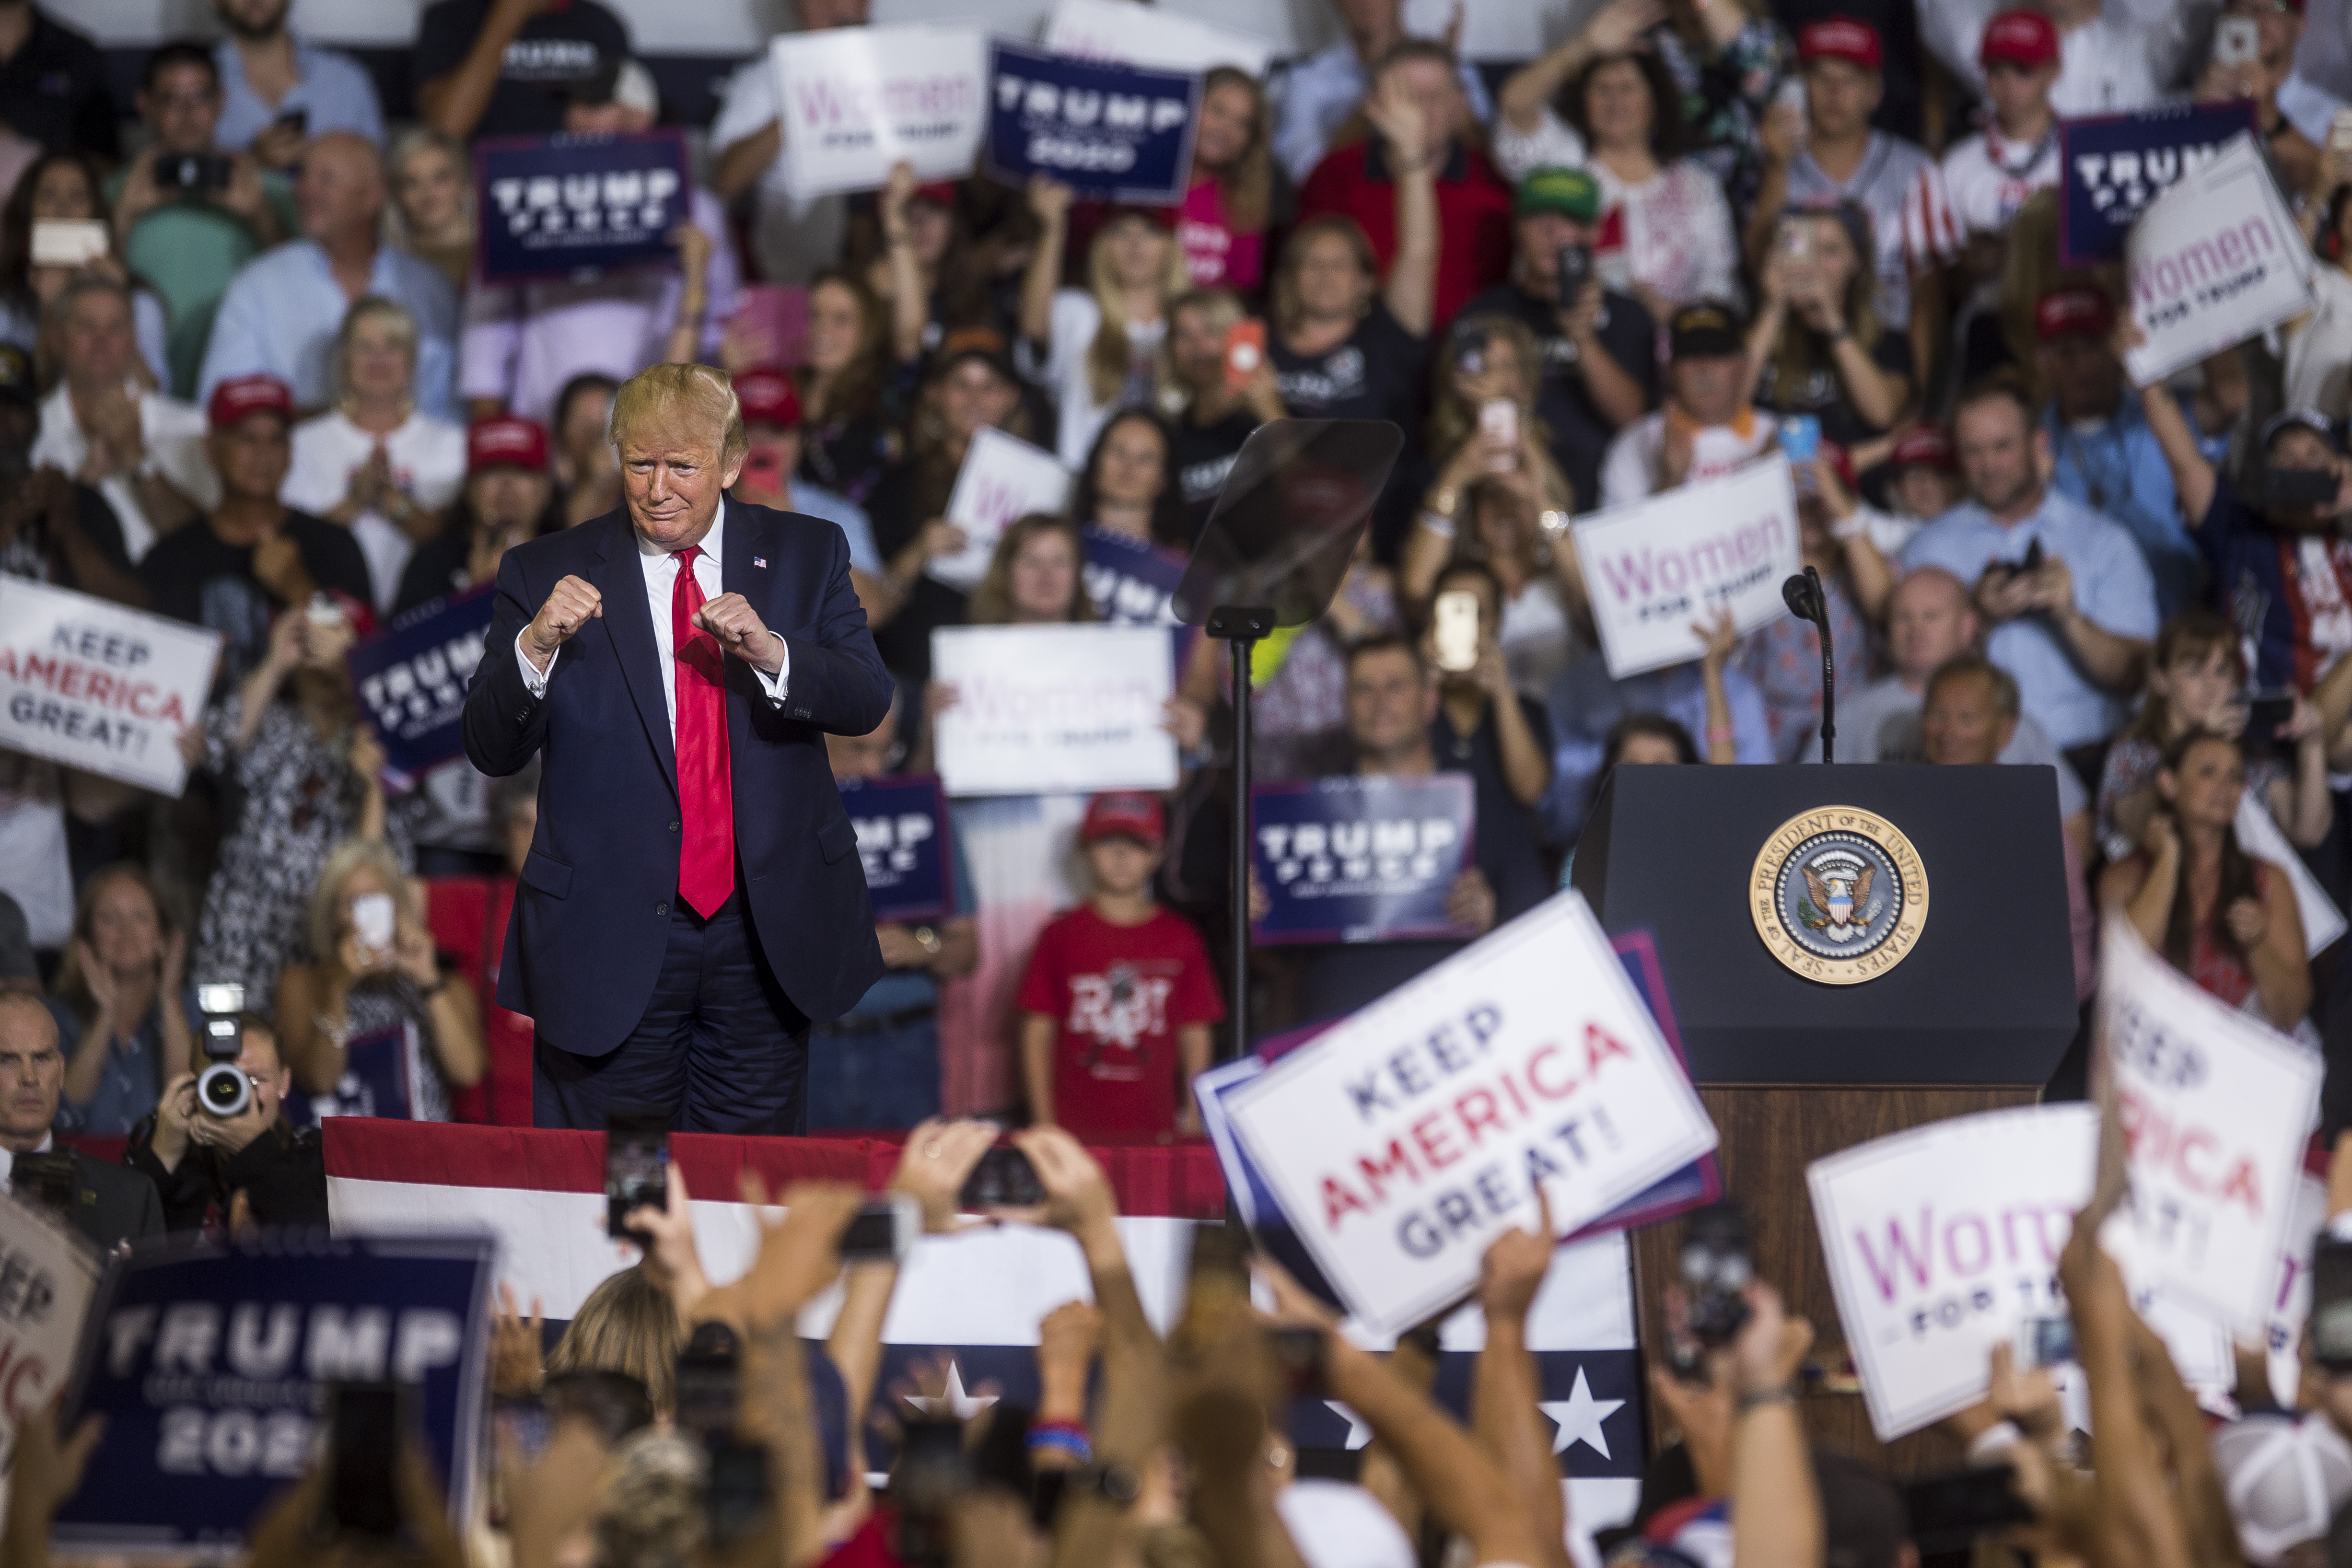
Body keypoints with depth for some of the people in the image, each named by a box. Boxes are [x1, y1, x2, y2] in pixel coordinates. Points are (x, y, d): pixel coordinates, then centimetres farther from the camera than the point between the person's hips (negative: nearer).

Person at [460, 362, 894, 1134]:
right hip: (615, 945, -1)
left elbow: (868, 701, -6)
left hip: (767, 939, 1)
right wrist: (535, 646, -24)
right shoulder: (546, 573, 1)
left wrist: (770, 654, -24)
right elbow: (491, 750, -5)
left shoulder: (805, 557, 5)